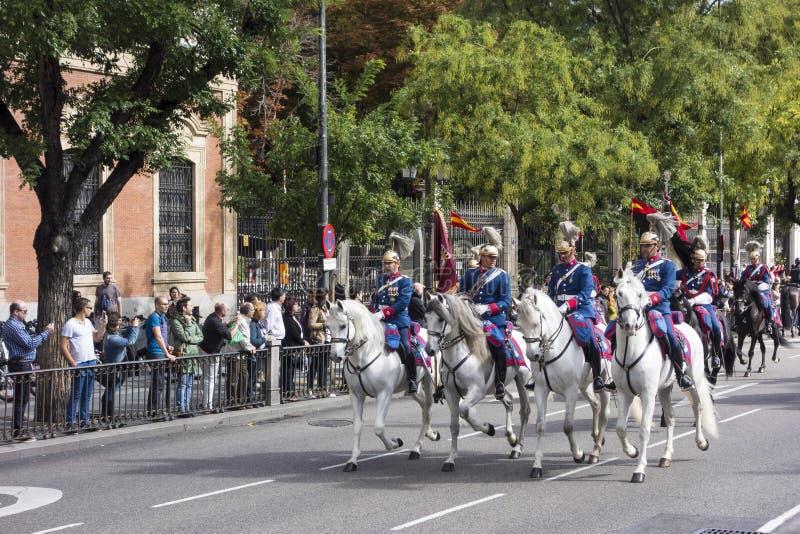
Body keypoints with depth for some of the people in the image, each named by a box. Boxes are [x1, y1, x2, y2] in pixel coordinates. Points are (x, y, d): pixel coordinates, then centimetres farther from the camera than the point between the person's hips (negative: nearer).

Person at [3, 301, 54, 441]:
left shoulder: (17, 325, 19)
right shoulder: (13, 326, -16)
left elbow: (30, 341, 20)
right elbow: (30, 343, -21)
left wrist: (46, 332, 12)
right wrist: (46, 333, -13)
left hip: (24, 365, 11)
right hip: (20, 365, -11)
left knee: (23, 398, 14)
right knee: (20, 399, -7)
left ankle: (17, 430, 19)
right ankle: (17, 432, -5)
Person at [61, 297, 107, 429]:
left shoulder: (88, 322, 15)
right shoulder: (70, 324, -10)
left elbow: (97, 338, 22)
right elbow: (63, 346, -13)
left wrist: (103, 324, 10)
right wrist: (73, 364, -17)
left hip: (91, 362, 8)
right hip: (79, 364, -8)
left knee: (87, 395, 11)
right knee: (76, 395, -6)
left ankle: (84, 420, 17)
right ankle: (70, 423, -3)